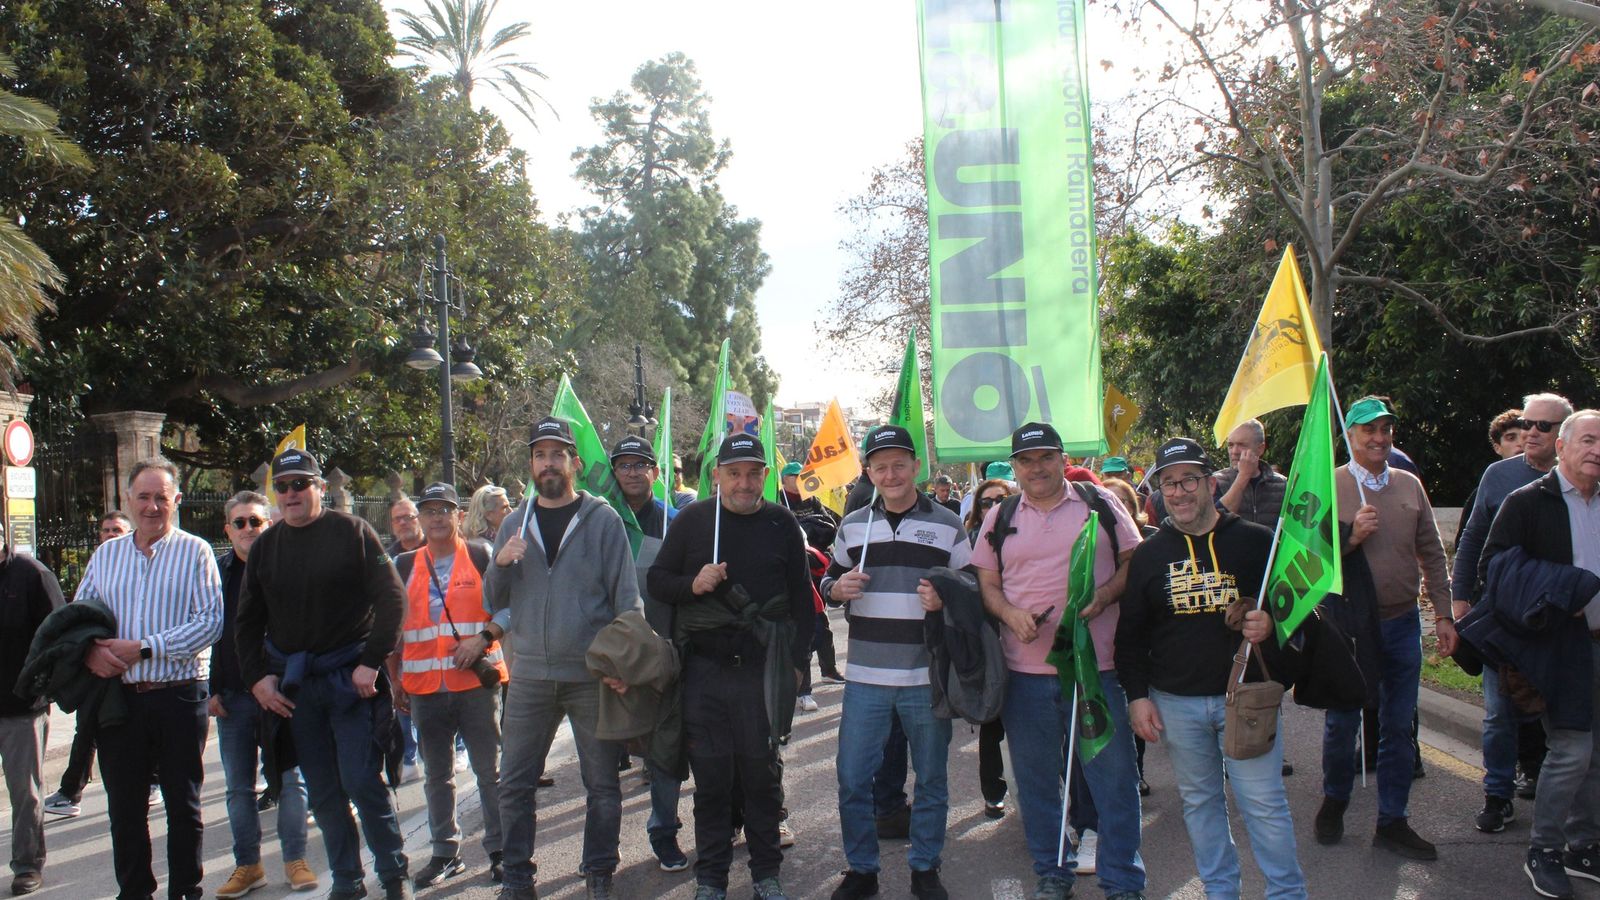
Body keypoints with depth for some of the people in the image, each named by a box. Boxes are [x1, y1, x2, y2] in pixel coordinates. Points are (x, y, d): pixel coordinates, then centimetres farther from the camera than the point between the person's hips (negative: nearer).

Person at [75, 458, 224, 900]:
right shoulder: (106, 554, 11)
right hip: (118, 696, 4)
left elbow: (211, 621, -11)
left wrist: (144, 648, -17)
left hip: (178, 696, -3)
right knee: (125, 807, 11)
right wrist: (91, 649, -10)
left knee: (183, 805, 7)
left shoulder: (195, 552, -2)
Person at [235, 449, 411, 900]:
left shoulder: (351, 531, -4)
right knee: (322, 792, 8)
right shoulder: (265, 546, 10)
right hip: (293, 684, 5)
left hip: (350, 676, -4)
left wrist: (372, 663, -13)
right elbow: (248, 621, 16)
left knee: (361, 781, -7)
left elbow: (392, 599, -8)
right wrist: (257, 677, 4)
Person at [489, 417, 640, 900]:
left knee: (602, 784, 7)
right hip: (530, 675, 3)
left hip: (591, 675, -3)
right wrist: (501, 564, -11)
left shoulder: (603, 519, -2)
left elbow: (626, 595, -4)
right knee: (514, 784, 7)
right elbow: (495, 601, 9)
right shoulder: (514, 524, 9)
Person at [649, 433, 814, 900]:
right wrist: (692, 584, -12)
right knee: (711, 774, 6)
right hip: (704, 668, 0)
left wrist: (798, 660, 5)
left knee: (762, 772, 7)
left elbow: (801, 596, 9)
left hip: (763, 668, 0)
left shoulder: (782, 523, 4)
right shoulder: (692, 519, 4)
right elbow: (656, 581, 8)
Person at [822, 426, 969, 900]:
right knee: (852, 780, 6)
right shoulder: (852, 526, 8)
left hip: (927, 678, -2)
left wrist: (944, 600, -17)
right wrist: (838, 588, -6)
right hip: (865, 677, 2)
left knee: (931, 780, 11)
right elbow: (829, 582, 17)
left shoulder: (947, 524, 0)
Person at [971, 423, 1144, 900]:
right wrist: (1010, 614, -8)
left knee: (1113, 778, 3)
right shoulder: (1000, 518, 9)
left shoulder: (1100, 503, 4)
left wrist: (1103, 596, -13)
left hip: (1096, 665, -2)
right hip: (1025, 669, 2)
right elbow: (987, 583, 11)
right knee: (1036, 779, 11)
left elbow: (1133, 563, 5)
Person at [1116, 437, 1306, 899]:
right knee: (1199, 802, 12)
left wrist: (1271, 624, -15)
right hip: (1175, 704, 3)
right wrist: (1137, 695, 4)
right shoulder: (1149, 554, 5)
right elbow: (1130, 633, 10)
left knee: (1264, 804, 1)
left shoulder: (1255, 541, -1)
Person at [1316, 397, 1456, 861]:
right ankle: (1334, 804, 30)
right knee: (1342, 722, 8)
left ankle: (1392, 823, 20)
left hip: (1403, 621, 4)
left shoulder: (1409, 485, 7)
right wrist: (1351, 537, -23)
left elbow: (1431, 554, 11)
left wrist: (1443, 614, 8)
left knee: (1398, 726, 9)